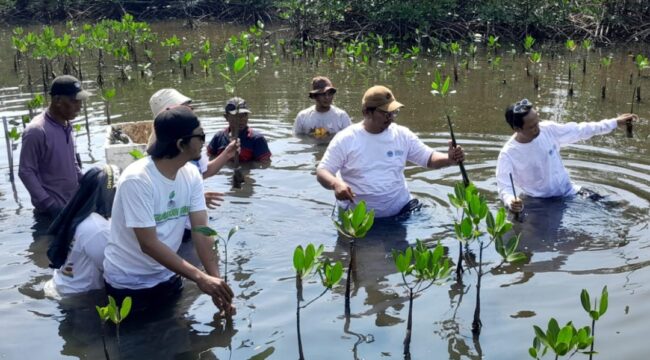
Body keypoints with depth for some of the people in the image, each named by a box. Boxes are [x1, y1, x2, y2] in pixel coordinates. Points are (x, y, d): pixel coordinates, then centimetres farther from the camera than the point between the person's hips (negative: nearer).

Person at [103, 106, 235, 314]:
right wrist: (200, 278, -33)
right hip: (128, 283, -6)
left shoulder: (191, 175, -7)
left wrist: (215, 280, -21)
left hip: (167, 277, 6)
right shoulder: (137, 180, -27)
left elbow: (201, 231, -11)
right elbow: (148, 244, -29)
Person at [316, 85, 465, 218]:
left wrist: (449, 159, -14)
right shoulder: (345, 139, -5)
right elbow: (322, 172, -6)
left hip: (400, 212, 2)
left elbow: (429, 158, 8)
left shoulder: (402, 135, 5)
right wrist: (336, 183, -28)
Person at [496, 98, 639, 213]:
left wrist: (615, 122, -1)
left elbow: (580, 130, 1)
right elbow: (504, 188, -32)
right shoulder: (508, 155, -24)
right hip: (541, 204, -3)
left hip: (569, 192, 3)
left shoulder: (549, 129, -11)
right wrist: (510, 202, -56)